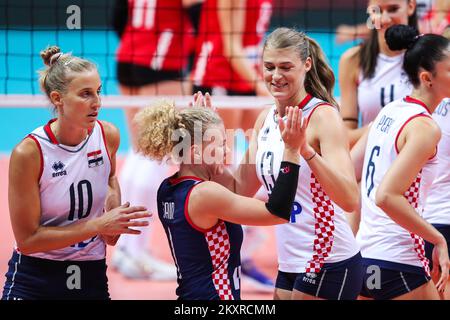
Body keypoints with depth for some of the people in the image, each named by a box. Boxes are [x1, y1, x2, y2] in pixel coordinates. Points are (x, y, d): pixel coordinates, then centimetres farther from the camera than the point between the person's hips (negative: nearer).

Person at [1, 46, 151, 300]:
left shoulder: (108, 136, -4)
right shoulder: (28, 153, -18)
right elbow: (27, 239, -17)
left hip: (91, 277, 4)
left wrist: (113, 204, -1)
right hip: (34, 279, -4)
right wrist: (99, 224, -21)